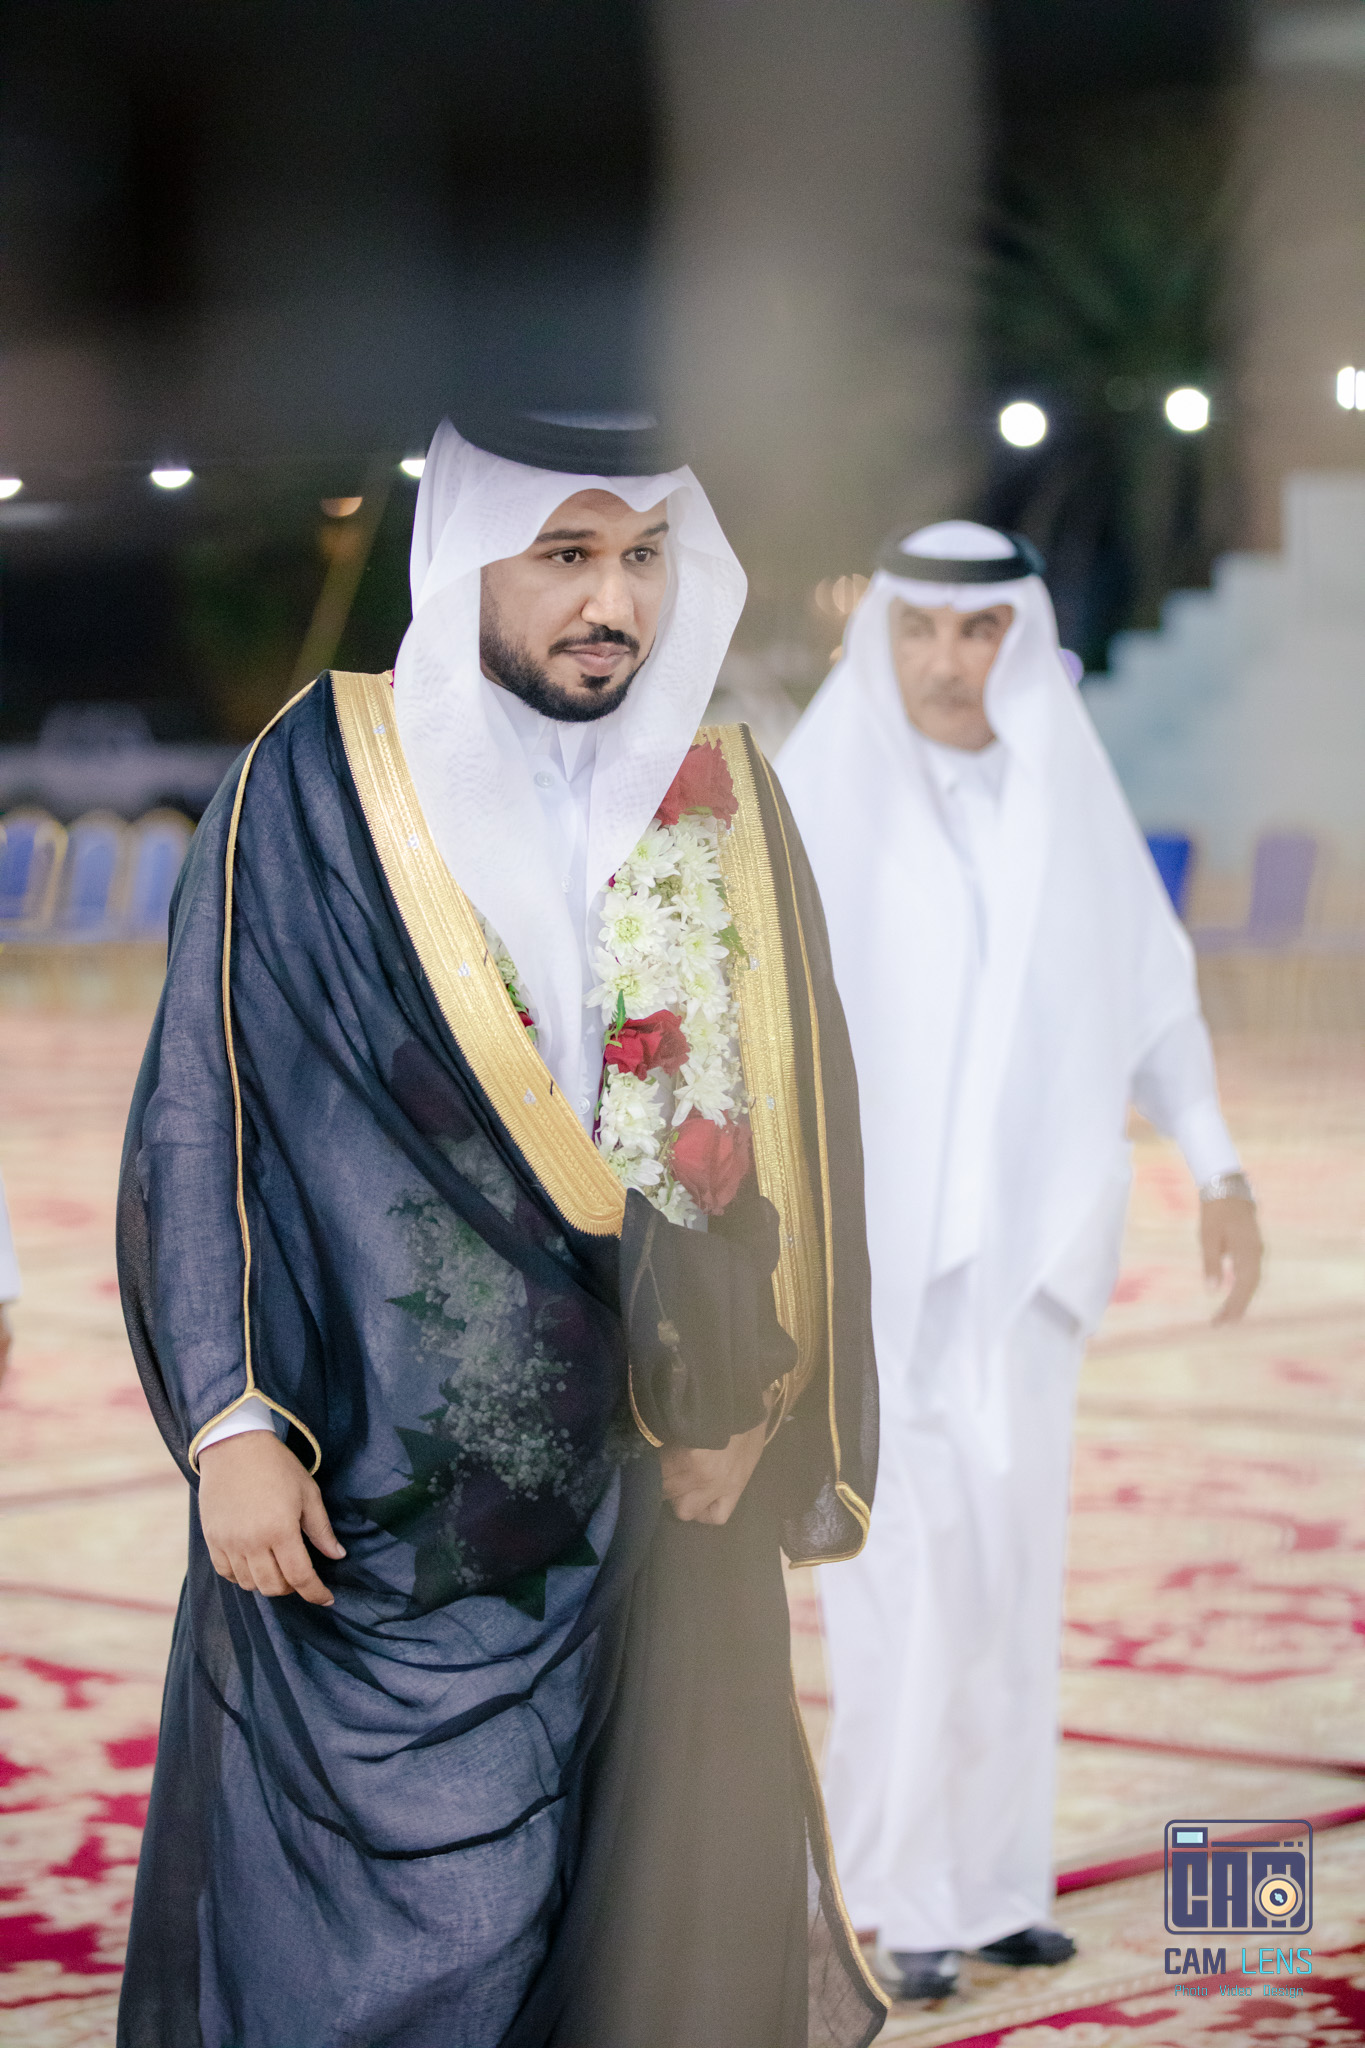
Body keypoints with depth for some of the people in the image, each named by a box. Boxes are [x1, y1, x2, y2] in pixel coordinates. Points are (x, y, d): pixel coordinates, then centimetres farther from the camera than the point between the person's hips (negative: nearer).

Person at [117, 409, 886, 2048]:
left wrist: (749, 1419, -1)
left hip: (650, 1494, 3)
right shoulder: (318, 788, -3)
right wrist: (228, 1424, -11)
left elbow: (799, 1126, 9)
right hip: (373, 1495, -3)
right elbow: (199, 1110, -4)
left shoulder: (724, 803, 8)